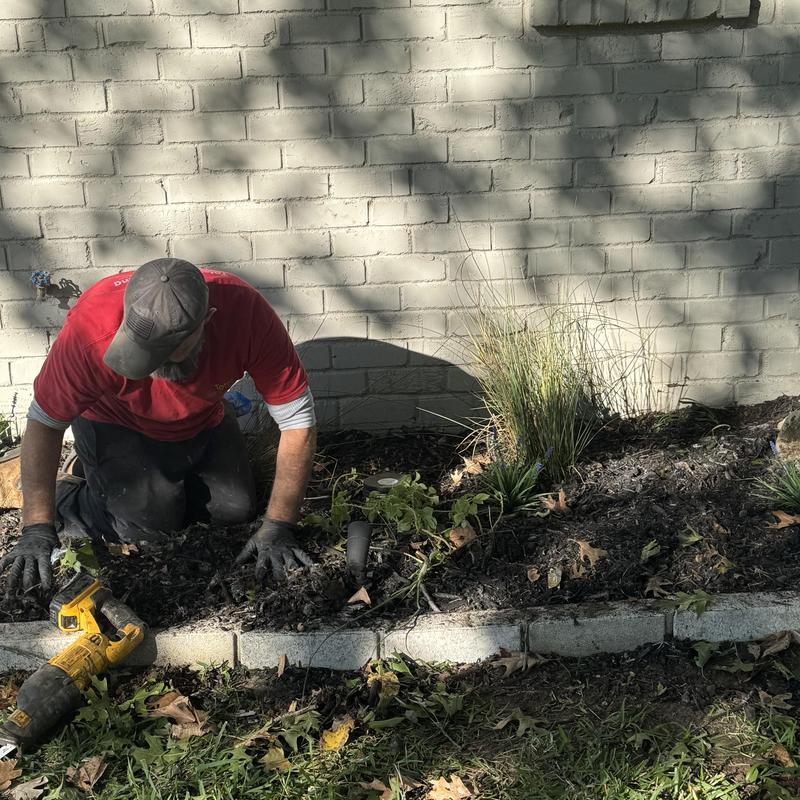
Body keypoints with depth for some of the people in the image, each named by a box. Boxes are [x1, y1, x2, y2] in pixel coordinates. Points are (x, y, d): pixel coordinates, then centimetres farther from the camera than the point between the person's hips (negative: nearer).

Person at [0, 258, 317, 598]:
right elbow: (44, 422, -25)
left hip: (202, 422, 3)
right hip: (117, 425, -2)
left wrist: (278, 527, -28)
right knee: (150, 524, -19)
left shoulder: (247, 311, -35)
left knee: (235, 510, -7)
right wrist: (37, 529, -30)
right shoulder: (91, 327, -39)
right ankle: (69, 495, 10)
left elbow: (298, 420, -28)